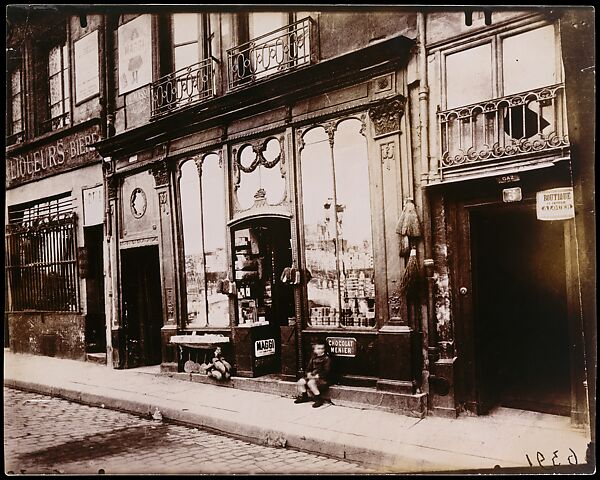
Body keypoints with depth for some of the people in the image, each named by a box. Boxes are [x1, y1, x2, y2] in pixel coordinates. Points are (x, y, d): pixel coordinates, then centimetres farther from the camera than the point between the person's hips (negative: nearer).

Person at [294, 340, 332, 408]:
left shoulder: (327, 358, -6)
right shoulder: (313, 358, 14)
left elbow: (326, 371, -13)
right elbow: (308, 368, 17)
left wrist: (318, 375, -21)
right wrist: (308, 373, -5)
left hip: (323, 378, -7)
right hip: (312, 376, 7)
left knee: (311, 383, -33)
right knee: (300, 382, -7)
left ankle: (319, 399, -22)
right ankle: (304, 396, 14)